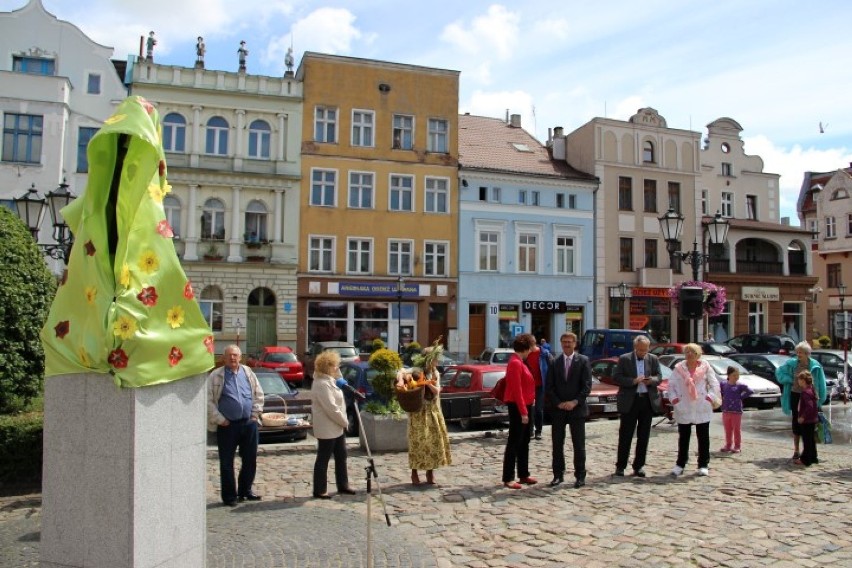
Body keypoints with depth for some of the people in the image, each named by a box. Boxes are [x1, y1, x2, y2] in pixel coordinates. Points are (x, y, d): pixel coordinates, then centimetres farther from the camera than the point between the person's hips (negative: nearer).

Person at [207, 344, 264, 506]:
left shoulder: (248, 373, 8)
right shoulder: (216, 376, -3)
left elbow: (259, 394, 14)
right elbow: (209, 401, -6)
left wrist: (255, 413, 5)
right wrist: (220, 419, -10)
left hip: (249, 423, 4)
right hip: (227, 426, -4)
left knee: (250, 460, 10)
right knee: (227, 462, 4)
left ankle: (245, 491, 26)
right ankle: (229, 496, 15)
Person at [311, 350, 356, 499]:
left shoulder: (329, 381, 12)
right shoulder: (322, 384, -21)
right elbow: (331, 408, -24)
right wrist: (345, 421, -15)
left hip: (337, 427, 10)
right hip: (327, 429, -10)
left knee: (341, 456, 16)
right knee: (323, 459, 0)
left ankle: (343, 485, 27)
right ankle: (319, 490, 10)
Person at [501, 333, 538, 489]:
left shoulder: (519, 362, 13)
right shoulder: (515, 363, -17)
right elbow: (516, 390, -22)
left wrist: (527, 408, 13)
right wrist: (523, 411, -23)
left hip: (525, 406, 10)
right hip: (518, 407, -10)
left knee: (524, 442, 15)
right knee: (514, 442, -4)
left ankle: (523, 474, 23)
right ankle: (508, 478, 2)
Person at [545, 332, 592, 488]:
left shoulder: (583, 361, 0)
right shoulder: (554, 362, 6)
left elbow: (587, 385, -5)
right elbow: (549, 386, 3)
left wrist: (575, 402, -13)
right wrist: (558, 403, -9)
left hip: (577, 409, -2)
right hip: (558, 409, 2)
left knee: (578, 444, 3)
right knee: (557, 444, 6)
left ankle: (580, 476, 13)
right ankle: (558, 475, 15)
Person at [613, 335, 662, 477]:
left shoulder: (653, 359, 7)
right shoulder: (624, 359, -1)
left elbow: (659, 377, 8)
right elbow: (616, 377, -5)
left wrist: (651, 380, -14)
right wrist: (633, 381, -18)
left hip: (648, 400, 3)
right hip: (629, 401, -3)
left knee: (644, 436, 7)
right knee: (625, 435, 1)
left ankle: (639, 466, 17)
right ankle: (620, 466, 10)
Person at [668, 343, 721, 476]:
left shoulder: (705, 367, 3)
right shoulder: (679, 368, 4)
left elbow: (714, 384, 4)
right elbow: (671, 384, 5)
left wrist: (710, 397, -8)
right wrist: (674, 398, -6)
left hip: (702, 409, 0)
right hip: (683, 409, 1)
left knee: (703, 437, 6)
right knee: (683, 437, 6)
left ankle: (703, 465, 16)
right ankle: (680, 465, 13)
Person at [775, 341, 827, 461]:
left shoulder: (815, 366, -8)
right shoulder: (792, 363, -4)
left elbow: (820, 384, -3)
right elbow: (779, 372, 7)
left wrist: (819, 398, -8)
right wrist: (790, 380, -6)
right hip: (795, 396, 2)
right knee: (796, 422, 7)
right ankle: (796, 450, 16)